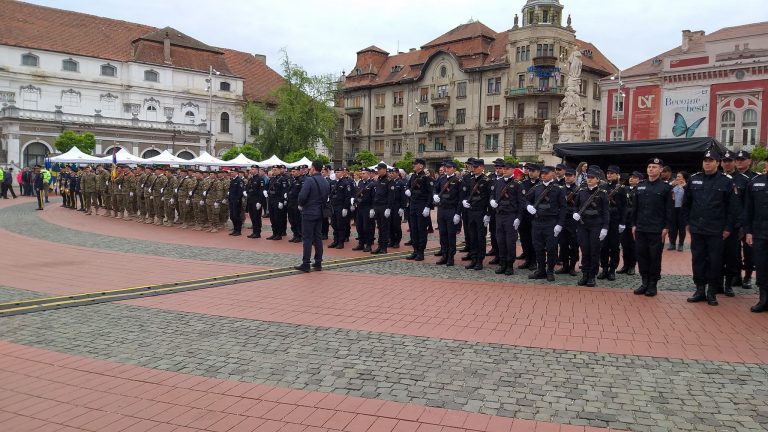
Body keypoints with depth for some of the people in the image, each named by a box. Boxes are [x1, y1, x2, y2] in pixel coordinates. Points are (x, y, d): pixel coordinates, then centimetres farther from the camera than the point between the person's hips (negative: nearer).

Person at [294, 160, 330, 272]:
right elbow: (327, 197, 11)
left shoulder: (309, 180, -15)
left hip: (309, 213, -7)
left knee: (307, 238, -3)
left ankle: (306, 264, -2)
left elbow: (302, 196, -21)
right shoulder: (325, 182, 7)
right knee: (318, 237, 12)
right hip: (320, 213, 7)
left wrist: (301, 204, -3)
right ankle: (318, 263, 16)